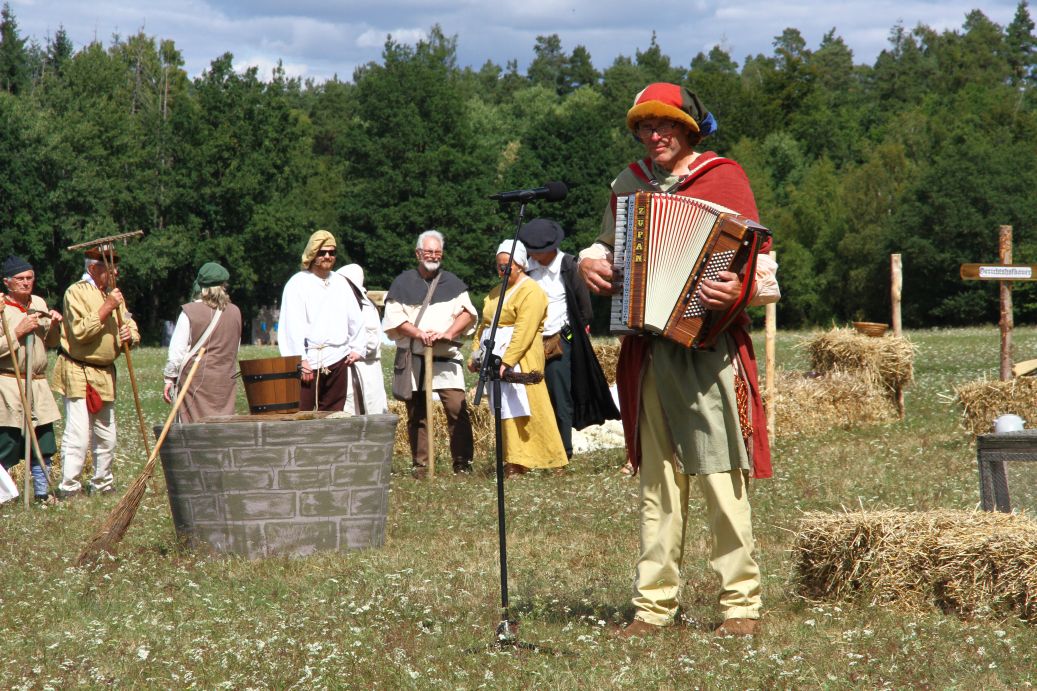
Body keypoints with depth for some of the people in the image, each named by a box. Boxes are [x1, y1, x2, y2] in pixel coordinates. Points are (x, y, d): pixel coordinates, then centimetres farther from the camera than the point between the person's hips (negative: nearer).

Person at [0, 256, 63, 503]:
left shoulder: (39, 304, 12)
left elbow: (50, 343, 21)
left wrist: (53, 325, 3)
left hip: (38, 384, 6)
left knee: (43, 444, 9)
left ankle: (42, 491, 20)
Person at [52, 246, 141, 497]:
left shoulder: (113, 293, 14)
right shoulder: (76, 292, -9)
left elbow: (130, 327, 18)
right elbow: (80, 331, -20)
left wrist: (130, 335, -6)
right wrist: (106, 308, -22)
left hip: (105, 373, 8)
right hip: (78, 372, -8)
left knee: (106, 437, 13)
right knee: (78, 436, -14)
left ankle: (102, 484, 25)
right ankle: (68, 489, -12)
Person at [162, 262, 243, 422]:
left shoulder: (190, 312, -7)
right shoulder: (235, 312, 5)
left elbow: (177, 350, -5)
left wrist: (169, 379, 2)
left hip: (196, 380, -4)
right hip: (225, 382, 4)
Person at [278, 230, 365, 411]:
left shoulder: (340, 283, 15)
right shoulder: (298, 283, -2)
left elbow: (356, 318, 20)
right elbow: (293, 326, -9)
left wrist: (356, 348, 10)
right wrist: (301, 360, -15)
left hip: (337, 359, 5)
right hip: (310, 360, -5)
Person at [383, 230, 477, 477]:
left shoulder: (452, 283, 14)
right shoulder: (403, 283, 10)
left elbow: (467, 312, 2)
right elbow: (393, 317, 0)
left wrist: (449, 333, -15)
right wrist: (419, 334, -14)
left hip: (446, 356, 0)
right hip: (413, 357, 0)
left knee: (457, 408, -13)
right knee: (416, 414, 3)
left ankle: (463, 462, -9)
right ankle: (420, 465, 9)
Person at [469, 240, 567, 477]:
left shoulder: (531, 292, -8)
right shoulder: (497, 292, 21)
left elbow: (524, 331, -18)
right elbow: (484, 325, 23)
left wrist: (507, 361, -25)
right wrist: (476, 354, 10)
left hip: (520, 361, -8)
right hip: (495, 360, 8)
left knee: (523, 410, -10)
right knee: (506, 412, 5)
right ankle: (514, 463, 7)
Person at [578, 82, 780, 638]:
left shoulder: (723, 178, 0)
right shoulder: (629, 184, 14)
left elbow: (761, 263, -3)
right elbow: (608, 244, 29)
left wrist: (739, 287, -25)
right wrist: (589, 261, 6)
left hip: (711, 348, -5)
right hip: (650, 351, 5)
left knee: (722, 479, -8)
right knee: (657, 479, 6)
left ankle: (742, 604, -2)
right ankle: (654, 604, 9)